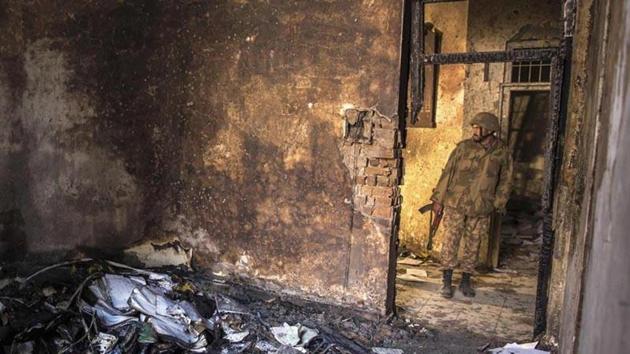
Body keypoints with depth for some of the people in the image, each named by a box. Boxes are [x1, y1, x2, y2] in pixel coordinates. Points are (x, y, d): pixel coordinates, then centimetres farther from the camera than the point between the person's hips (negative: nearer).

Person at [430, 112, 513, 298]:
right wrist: (438, 199, -1)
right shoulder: (464, 147, -5)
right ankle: (446, 281, 13)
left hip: (481, 209, 1)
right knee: (450, 242, 0)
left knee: (473, 245, 10)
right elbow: (448, 172, -1)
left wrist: (498, 204, 4)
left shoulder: (502, 153, -2)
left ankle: (466, 281, 25)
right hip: (455, 205, -1)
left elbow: (505, 181, 8)